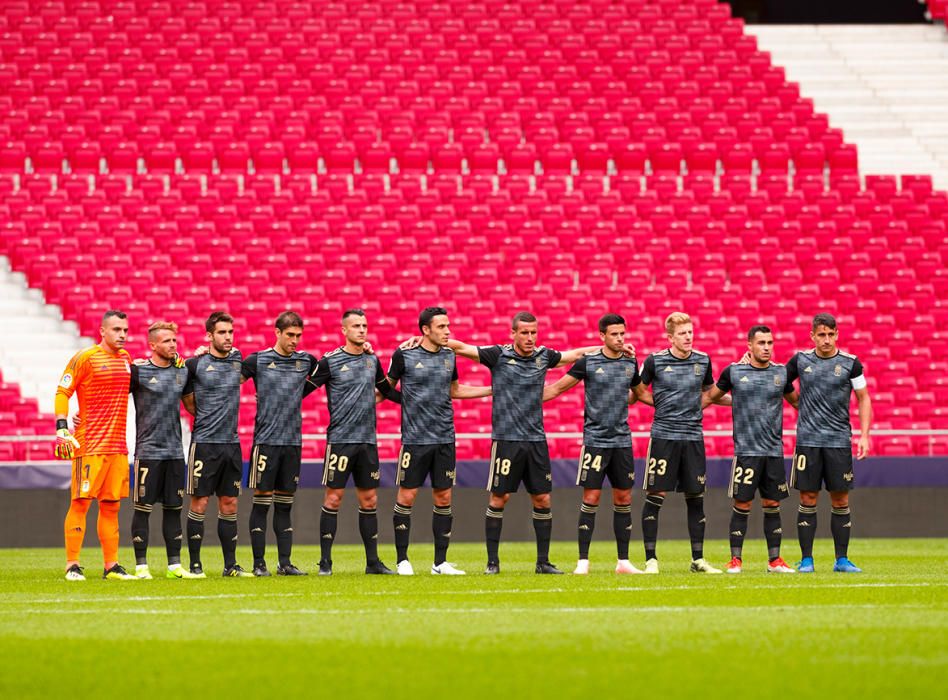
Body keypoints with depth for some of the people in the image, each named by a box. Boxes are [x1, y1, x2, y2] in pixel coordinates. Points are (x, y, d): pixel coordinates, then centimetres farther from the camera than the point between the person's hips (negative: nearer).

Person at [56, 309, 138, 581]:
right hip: (89, 444, -6)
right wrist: (62, 428, -16)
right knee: (81, 502, -7)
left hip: (118, 444, 6)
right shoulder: (85, 358, -5)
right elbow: (62, 392, -6)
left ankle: (111, 566, 12)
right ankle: (72, 566, -5)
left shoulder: (125, 358, 15)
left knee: (111, 505, 8)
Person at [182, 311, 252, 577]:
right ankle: (195, 564, 2)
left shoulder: (237, 359, 7)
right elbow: (187, 397, 7)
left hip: (231, 443, 4)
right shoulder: (195, 364, -5)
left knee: (229, 505, 7)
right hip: (204, 443, -4)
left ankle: (230, 565, 12)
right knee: (199, 504, -3)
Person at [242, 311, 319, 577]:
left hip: (293, 442, 4)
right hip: (265, 441, -4)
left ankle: (285, 562, 10)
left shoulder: (306, 361, 9)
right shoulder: (258, 361, 0)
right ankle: (259, 563, 1)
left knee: (285, 505, 8)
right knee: (262, 502, -3)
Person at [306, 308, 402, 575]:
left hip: (367, 440, 5)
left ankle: (373, 561, 13)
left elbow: (386, 390, 25)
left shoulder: (372, 360, 11)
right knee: (333, 498, -5)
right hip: (340, 440, -5)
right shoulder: (330, 361, -5)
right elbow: (305, 389, -2)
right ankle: (325, 562, 0)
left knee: (369, 500, 7)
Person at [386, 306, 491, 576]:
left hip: (445, 439, 4)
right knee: (406, 497, -2)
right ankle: (402, 560, 7)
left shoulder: (449, 356, 9)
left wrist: (494, 389, 21)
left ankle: (440, 561, 11)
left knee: (443, 498, 4)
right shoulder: (404, 355, -5)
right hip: (415, 439, -4)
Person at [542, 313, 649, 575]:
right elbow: (558, 388, 1)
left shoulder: (630, 363, 8)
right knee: (591, 498, -6)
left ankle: (623, 561, 11)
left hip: (622, 440, 4)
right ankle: (583, 561, -1)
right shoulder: (588, 362, -4)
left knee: (623, 498, 5)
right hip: (595, 439, -4)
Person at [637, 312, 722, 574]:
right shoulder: (655, 361, -2)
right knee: (655, 497, -4)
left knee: (696, 498, 5)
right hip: (663, 436, -3)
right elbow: (638, 390, 9)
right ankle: (651, 559, 1)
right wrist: (662, 404, 1)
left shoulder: (703, 360, 7)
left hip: (693, 437, 3)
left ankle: (698, 559, 13)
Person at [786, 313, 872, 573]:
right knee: (808, 500, -1)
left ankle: (842, 559, 8)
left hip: (839, 441, 0)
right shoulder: (801, 360, 4)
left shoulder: (850, 363, 2)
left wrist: (864, 435, -1)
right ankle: (806, 559, 5)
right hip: (808, 440, 0)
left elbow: (864, 398, 7)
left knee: (840, 501, 1)